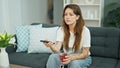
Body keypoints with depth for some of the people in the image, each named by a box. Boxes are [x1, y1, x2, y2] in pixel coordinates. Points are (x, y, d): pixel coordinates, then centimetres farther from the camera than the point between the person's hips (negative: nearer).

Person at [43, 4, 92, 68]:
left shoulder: (85, 31, -21)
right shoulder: (61, 30, -12)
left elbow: (85, 54, -17)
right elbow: (57, 49, -23)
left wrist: (71, 58, -35)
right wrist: (51, 46, -46)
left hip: (83, 58, -2)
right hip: (66, 56, 3)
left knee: (75, 63, -36)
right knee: (52, 57, -26)